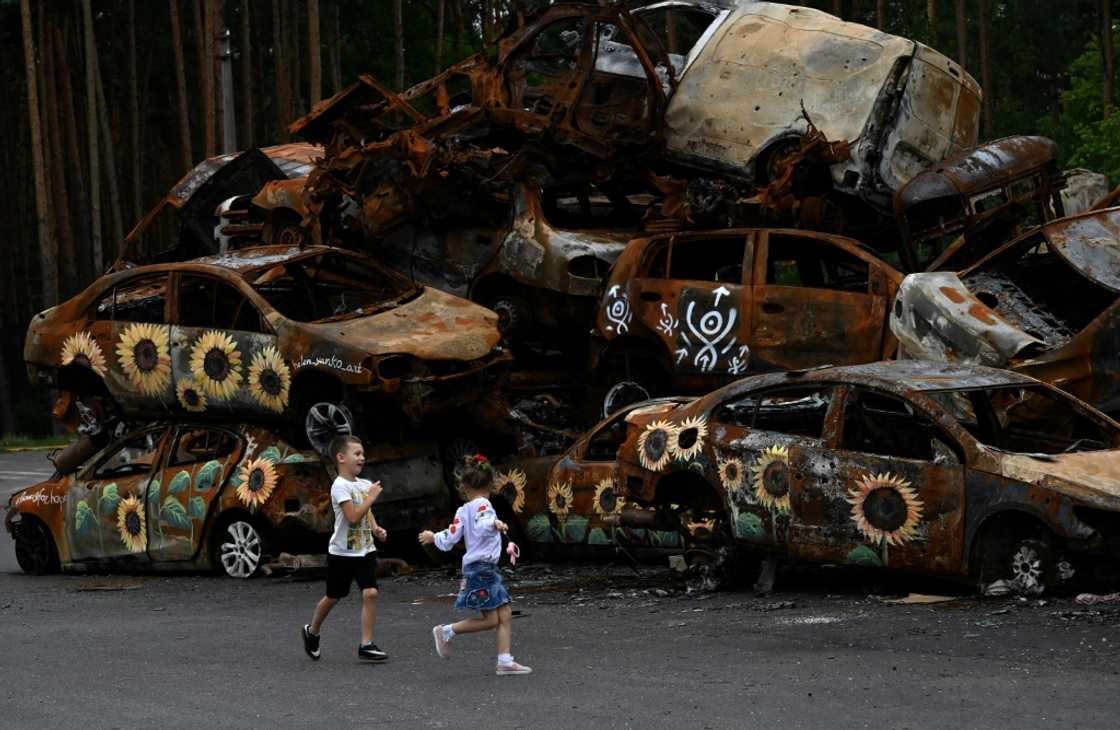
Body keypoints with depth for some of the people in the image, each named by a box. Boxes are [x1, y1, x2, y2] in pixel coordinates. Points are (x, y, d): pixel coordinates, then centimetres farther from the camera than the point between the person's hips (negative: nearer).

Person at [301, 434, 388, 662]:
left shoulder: (365, 485, 7)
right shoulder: (340, 486, -16)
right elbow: (353, 516, -25)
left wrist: (376, 528, 2)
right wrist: (372, 496, -19)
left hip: (365, 550, 5)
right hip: (342, 552, -5)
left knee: (370, 593, -10)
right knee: (333, 597, 10)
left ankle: (366, 644, -7)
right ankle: (312, 631, 36)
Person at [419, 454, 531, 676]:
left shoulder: (463, 511, 11)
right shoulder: (483, 505, -10)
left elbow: (448, 541, 10)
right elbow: (482, 526, -31)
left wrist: (432, 537, 29)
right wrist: (494, 523, -49)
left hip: (486, 569, 9)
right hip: (482, 568, -8)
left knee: (505, 614, 4)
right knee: (491, 619, -6)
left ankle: (505, 662, 0)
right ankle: (446, 632, 6)